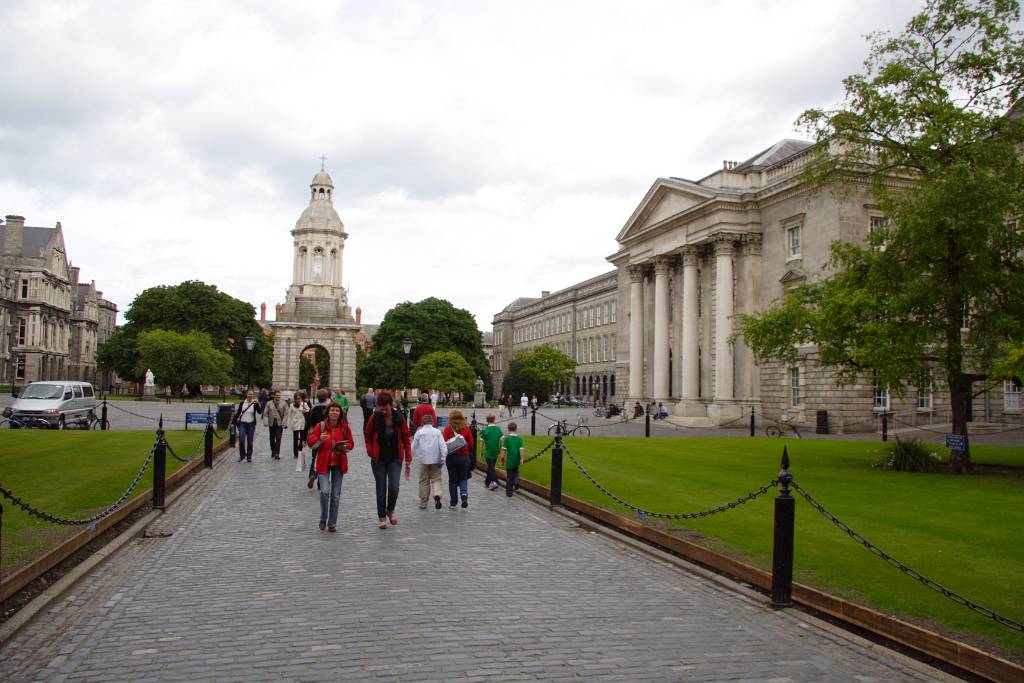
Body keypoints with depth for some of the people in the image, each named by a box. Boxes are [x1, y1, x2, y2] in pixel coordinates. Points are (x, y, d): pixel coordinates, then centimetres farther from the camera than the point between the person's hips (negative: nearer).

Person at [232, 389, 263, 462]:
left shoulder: (255, 403, -3)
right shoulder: (242, 403, 3)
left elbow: (260, 412, -16)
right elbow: (238, 412, 11)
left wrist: (258, 404, -28)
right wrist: (234, 421, 9)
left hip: (251, 424, -1)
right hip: (242, 423, 1)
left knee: (250, 441, 4)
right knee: (241, 440, -10)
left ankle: (249, 456, 16)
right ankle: (242, 455, 8)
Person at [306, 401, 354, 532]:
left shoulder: (345, 427, -1)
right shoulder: (321, 425, -5)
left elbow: (351, 444, 6)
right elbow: (310, 442, -3)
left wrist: (344, 447, -15)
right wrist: (320, 439, -23)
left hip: (338, 464, 2)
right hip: (323, 463, -2)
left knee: (336, 495, 5)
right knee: (325, 491, -16)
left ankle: (332, 524, 18)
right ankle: (323, 519, 8)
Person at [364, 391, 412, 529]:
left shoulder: (399, 418, -7)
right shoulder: (375, 417, -7)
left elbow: (406, 438, 1)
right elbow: (367, 434, 8)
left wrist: (408, 459, -1)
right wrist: (370, 450, -5)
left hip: (395, 458, 0)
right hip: (379, 459, 0)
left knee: (394, 488, -10)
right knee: (381, 489, 3)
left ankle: (390, 511, 17)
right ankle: (382, 518, 17)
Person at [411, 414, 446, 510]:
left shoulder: (419, 432, 2)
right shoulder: (437, 432, 2)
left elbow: (413, 447, 5)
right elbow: (443, 446, -6)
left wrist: (415, 455, 23)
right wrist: (443, 459, -4)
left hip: (424, 460, 0)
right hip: (436, 460, 0)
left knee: (424, 481, 10)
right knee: (436, 479, 8)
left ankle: (423, 503, 14)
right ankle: (437, 495, -19)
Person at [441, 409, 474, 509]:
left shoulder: (447, 429, -7)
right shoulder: (466, 429, -2)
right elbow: (471, 444, 0)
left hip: (451, 457, -1)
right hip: (464, 457, 1)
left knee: (452, 479, 10)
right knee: (463, 478, 14)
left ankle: (453, 502, 13)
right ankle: (464, 494, -12)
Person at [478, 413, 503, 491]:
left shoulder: (485, 430, -11)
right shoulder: (498, 429, -2)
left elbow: (482, 442, -6)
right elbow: (501, 440, 1)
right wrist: (500, 450, 13)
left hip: (488, 452, -4)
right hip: (495, 452, 4)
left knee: (490, 468, 0)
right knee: (491, 467, 18)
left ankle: (494, 482, -18)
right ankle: (487, 482, 31)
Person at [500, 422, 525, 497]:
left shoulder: (506, 438, -7)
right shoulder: (519, 438, -2)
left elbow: (504, 450, -8)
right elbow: (521, 449, -5)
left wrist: (502, 460, 1)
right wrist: (521, 459, 1)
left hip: (509, 460, -2)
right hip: (517, 460, 2)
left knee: (509, 476, 6)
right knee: (516, 472, 26)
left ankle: (509, 492, 10)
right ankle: (516, 482, 1)